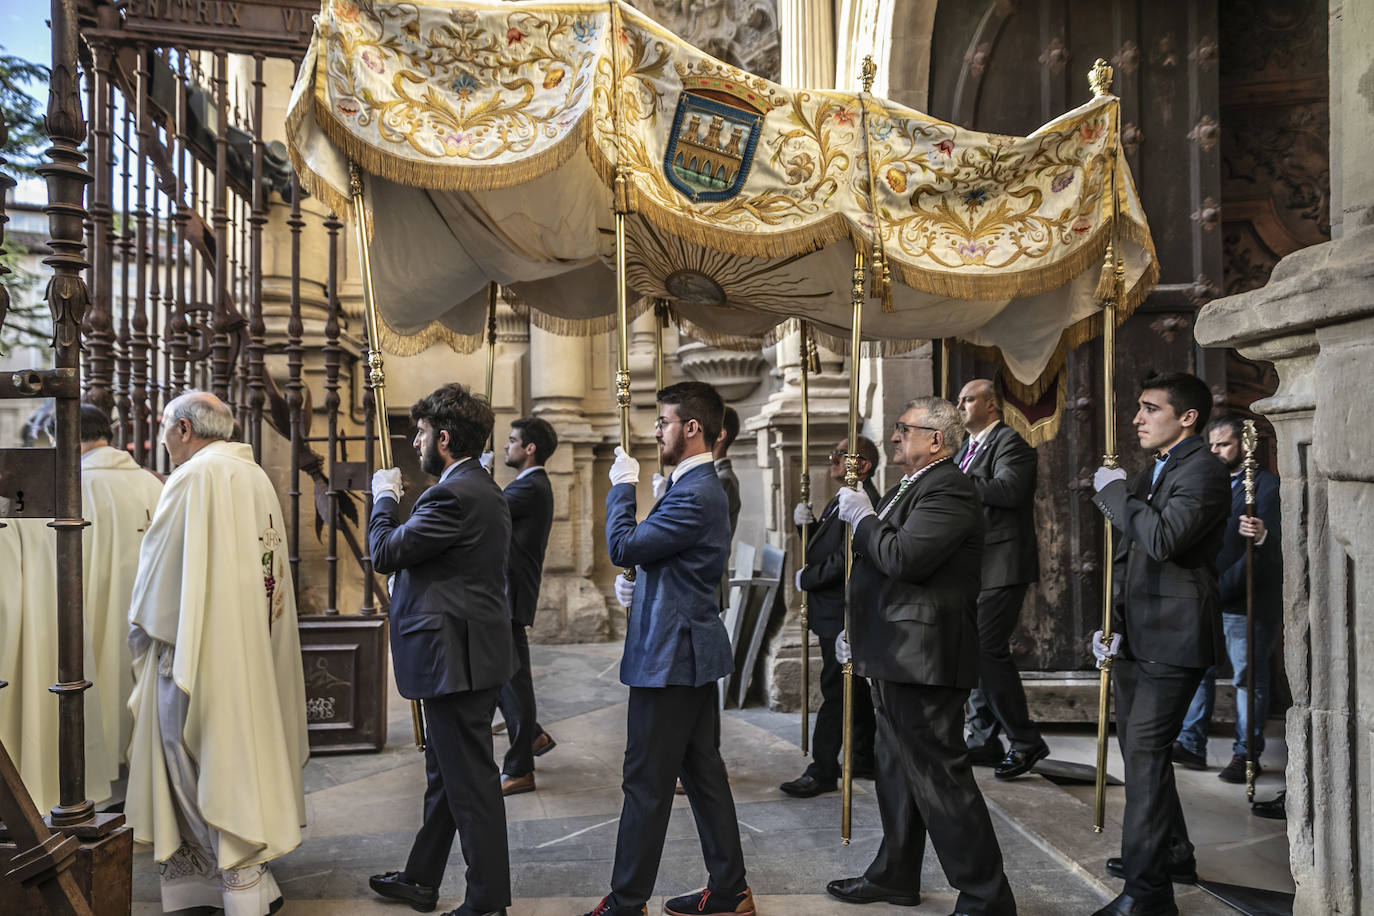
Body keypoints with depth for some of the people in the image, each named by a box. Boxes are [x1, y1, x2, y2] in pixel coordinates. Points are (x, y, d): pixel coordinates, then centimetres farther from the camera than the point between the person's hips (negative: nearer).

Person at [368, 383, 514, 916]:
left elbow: (385, 553, -16)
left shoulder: (454, 495, -20)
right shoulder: (484, 490, 13)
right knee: (444, 774, 21)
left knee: (470, 781, 1)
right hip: (468, 652, 11)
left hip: (456, 658, -11)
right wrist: (394, 503, 7)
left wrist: (385, 497, -2)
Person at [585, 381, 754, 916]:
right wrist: (636, 584, 2)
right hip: (692, 649, 10)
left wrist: (623, 486, -6)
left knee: (647, 783, 1)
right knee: (704, 773, 16)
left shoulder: (696, 495, -20)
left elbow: (623, 546, -20)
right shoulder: (696, 486, 14)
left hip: (671, 654, -10)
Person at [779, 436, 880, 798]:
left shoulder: (864, 503, -19)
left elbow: (845, 559, -25)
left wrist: (806, 578, -13)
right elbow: (823, 546, 21)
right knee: (852, 685, 18)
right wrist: (806, 522, 3)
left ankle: (823, 771, 2)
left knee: (835, 687, -5)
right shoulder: (840, 501, 16)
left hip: (842, 614, -11)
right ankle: (865, 758, 29)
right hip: (833, 610, 11)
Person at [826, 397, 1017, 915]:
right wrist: (855, 629, 23)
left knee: (941, 777, -5)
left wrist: (862, 518, -14)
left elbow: (902, 558, -30)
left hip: (923, 658, -11)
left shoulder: (947, 490, -17)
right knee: (898, 771, 20)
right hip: (895, 658, 11)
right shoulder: (909, 489, 17)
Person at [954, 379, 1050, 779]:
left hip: (1000, 566, -9)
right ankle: (984, 739, 20)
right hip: (973, 566, 9)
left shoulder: (1009, 442, -8)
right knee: (974, 649, 11)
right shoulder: (968, 446, 20)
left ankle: (1025, 741, 0)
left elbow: (1007, 490, -25)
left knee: (988, 649, -12)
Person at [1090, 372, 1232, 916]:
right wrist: (1112, 623, 9)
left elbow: (1163, 538, -28)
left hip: (1173, 636, -10)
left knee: (1145, 751, -11)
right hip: (1136, 636, 10)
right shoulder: (1149, 474, 17)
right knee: (1136, 745, 19)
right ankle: (1173, 855, 37)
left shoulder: (1203, 470, -12)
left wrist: (1115, 491, -15)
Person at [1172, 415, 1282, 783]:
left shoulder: (1266, 484, -6)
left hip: (1246, 601, -7)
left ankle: (1246, 756, 11)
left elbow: (1274, 546, -18)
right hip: (1206, 600, 7)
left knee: (1248, 678, 2)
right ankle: (1191, 745, 15)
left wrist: (1261, 535, -39)